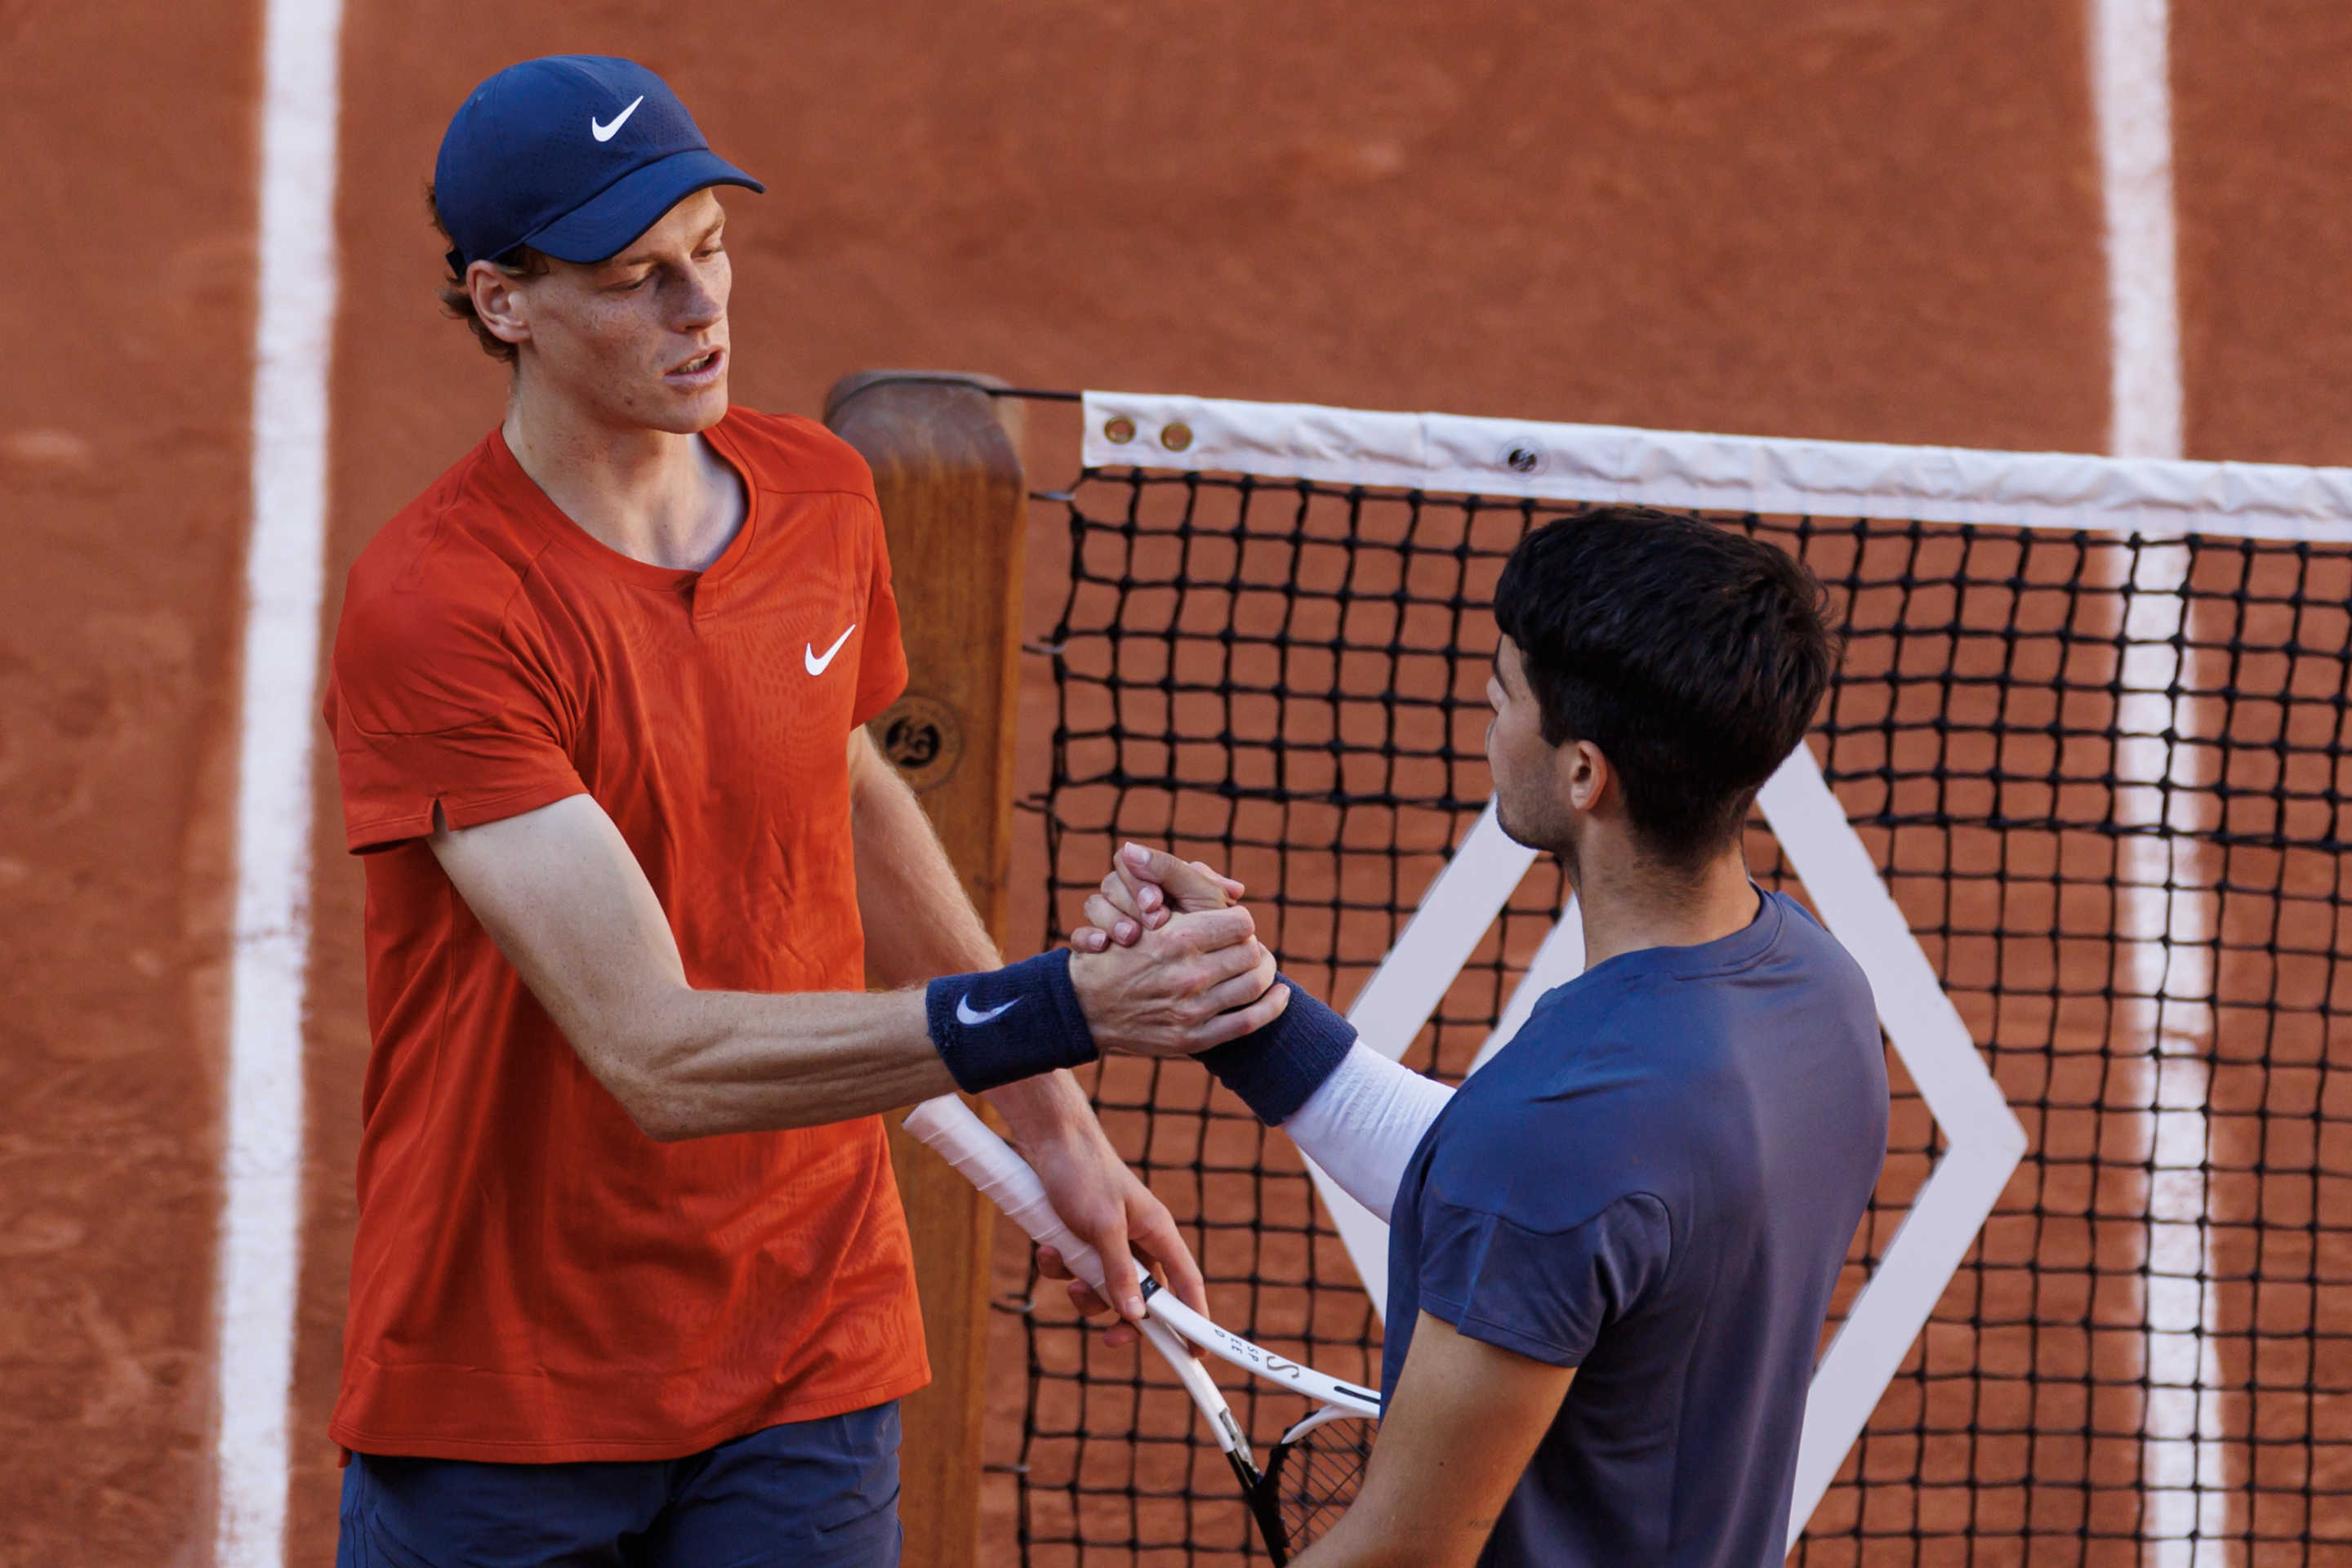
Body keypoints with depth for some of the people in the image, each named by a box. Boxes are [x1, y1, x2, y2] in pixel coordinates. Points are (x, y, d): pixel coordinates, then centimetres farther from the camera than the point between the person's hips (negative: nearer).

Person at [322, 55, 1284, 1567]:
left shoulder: (821, 496, 0)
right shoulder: (432, 608, -21)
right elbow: (657, 1058, -27)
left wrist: (1053, 1123, 21)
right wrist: (1063, 1012, -34)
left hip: (809, 1367, 5)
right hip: (503, 1397, -5)